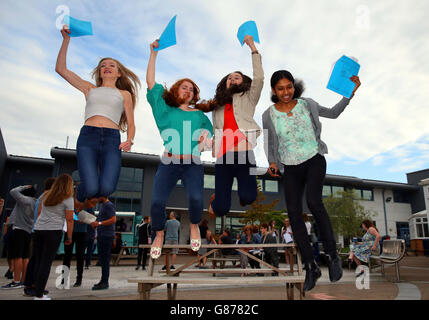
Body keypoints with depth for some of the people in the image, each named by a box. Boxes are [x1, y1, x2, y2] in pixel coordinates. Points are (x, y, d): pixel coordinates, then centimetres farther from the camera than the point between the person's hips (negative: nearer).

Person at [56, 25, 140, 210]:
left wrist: (129, 141, -7)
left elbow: (131, 125, 14)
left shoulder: (124, 94, 21)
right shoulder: (90, 89, 25)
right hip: (87, 137, 1)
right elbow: (61, 69, 20)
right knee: (91, 188, -19)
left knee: (107, 188, -23)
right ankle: (79, 199, 19)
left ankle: (96, 194, 15)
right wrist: (66, 39, 16)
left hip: (112, 139, 0)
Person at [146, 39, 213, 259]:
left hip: (193, 164, 1)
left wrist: (206, 138, -8)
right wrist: (153, 54, 13)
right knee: (157, 201, -15)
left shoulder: (199, 115, 22)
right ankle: (159, 234, 15)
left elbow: (210, 132, 16)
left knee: (195, 199, -21)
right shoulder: (165, 110, 17)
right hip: (169, 163, 0)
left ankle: (194, 226, 12)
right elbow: (150, 82, 14)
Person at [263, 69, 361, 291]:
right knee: (293, 211, -11)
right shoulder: (269, 115, 0)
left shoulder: (307, 104, 2)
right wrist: (272, 163, -6)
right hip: (290, 168, 1)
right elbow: (269, 144, 10)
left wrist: (350, 92, 5)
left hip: (314, 160, -1)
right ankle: (311, 267, 2)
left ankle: (332, 256, -6)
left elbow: (333, 113, 15)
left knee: (313, 201, -25)